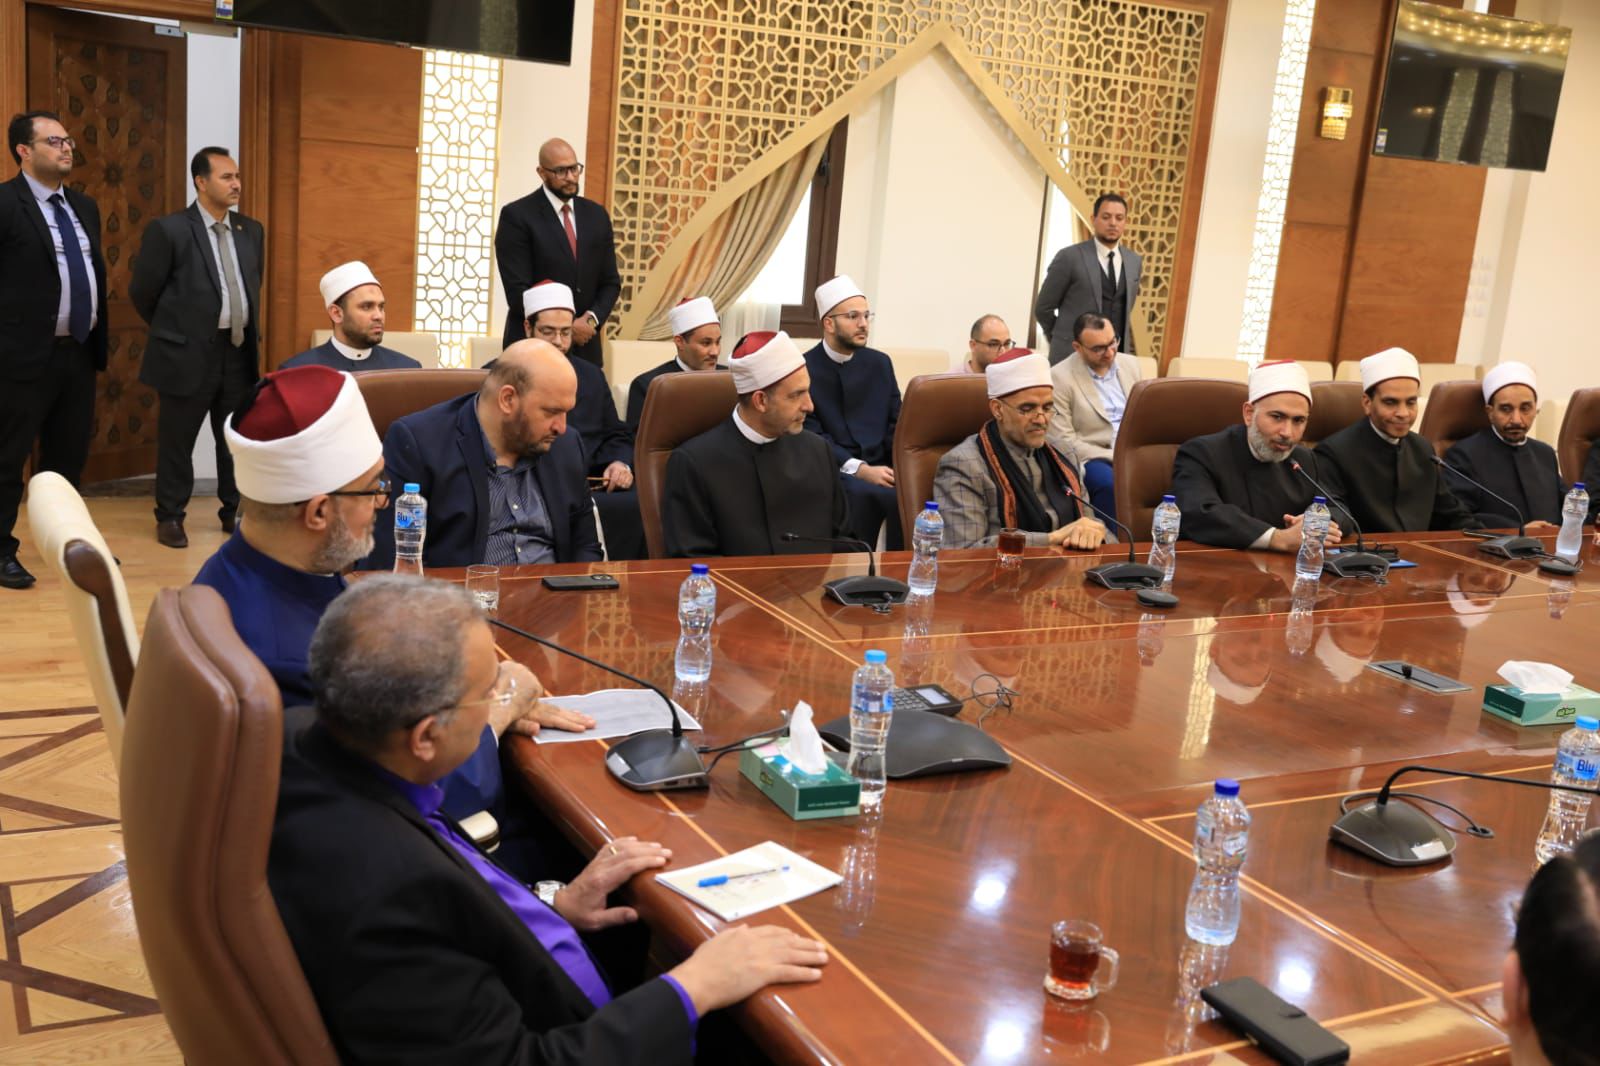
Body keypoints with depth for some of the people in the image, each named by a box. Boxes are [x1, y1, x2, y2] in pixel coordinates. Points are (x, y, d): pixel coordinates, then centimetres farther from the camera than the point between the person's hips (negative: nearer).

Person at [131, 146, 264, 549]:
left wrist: (249, 334, 16)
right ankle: (170, 517, 19)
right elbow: (141, 292, -2)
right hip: (189, 353, -5)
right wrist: (174, 331, 8)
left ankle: (236, 512, 24)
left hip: (239, 352, 5)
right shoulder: (169, 230, -9)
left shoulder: (251, 231, 8)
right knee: (177, 440, 6)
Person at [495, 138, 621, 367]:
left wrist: (592, 318, -7)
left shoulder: (597, 215, 11)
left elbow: (610, 281, 12)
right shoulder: (517, 215, -5)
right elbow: (517, 290, -12)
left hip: (585, 348, 4)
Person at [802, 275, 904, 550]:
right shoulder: (803, 368, -1)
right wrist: (859, 469, -19)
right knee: (862, 494, -36)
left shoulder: (880, 363, 15)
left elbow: (896, 425, 13)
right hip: (833, 471, -4)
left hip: (880, 469, 4)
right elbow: (811, 436, -7)